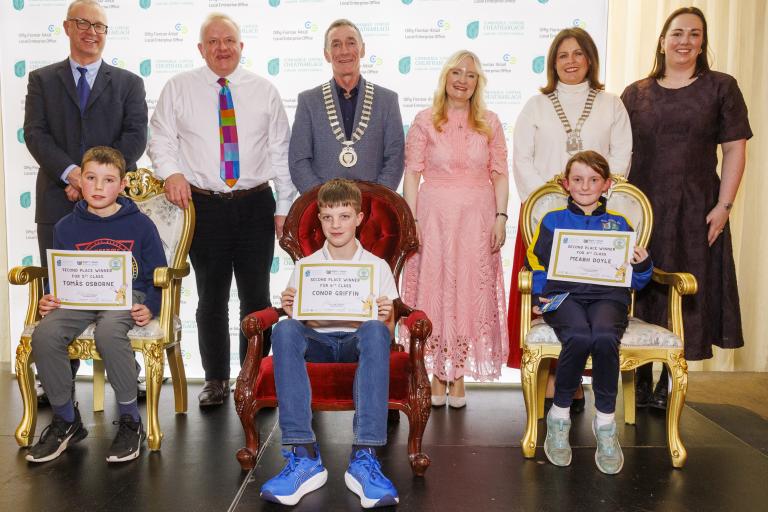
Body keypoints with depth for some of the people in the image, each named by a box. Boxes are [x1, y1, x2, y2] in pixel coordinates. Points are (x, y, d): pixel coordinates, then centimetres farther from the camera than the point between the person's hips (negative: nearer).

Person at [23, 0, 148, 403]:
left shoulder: (128, 83, 12)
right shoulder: (42, 80, 14)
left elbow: (135, 137, -1)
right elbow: (35, 134, 1)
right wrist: (71, 173, -15)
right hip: (58, 203, 1)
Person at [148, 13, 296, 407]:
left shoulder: (264, 91, 7)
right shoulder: (178, 88, 6)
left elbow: (281, 152, 7)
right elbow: (160, 139, 8)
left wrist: (284, 208, 2)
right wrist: (171, 171, -13)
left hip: (256, 204, 1)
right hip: (205, 205, 0)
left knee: (257, 296, 5)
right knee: (211, 297, 7)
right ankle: (216, 379, 21)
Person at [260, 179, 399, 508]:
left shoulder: (377, 266, 11)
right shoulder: (305, 265, 14)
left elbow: (387, 332, 7)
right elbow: (300, 324, 11)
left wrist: (385, 318, -16)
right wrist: (291, 311, -12)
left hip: (357, 340, -1)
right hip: (317, 342, 1)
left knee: (375, 331, -36)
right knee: (284, 330, -32)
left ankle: (364, 456, -39)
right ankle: (304, 454, -35)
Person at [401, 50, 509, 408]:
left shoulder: (490, 123, 8)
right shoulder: (424, 122, 4)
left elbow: (500, 174, 6)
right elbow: (411, 174, 0)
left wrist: (500, 217, -4)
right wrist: (411, 221, -7)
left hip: (476, 218, 1)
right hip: (434, 215, -1)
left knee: (471, 291, 4)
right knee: (434, 290, 3)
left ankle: (460, 373, 15)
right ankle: (437, 374, 15)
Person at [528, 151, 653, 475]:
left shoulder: (619, 224, 20)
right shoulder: (552, 221, 18)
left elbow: (634, 282, 20)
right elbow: (537, 265, 13)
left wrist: (643, 265, -2)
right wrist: (540, 295, -5)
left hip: (607, 296, 1)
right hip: (563, 296, -1)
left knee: (604, 337, -35)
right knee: (579, 337, -35)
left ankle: (606, 421, -14)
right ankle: (559, 415, -11)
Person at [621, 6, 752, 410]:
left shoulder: (721, 88, 5)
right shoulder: (636, 94, 9)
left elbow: (735, 150, 2)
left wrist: (723, 206, -6)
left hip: (695, 211, -1)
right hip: (642, 209, 1)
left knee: (686, 295, 3)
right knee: (640, 291, 4)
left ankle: (669, 383, 16)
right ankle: (640, 382, 17)